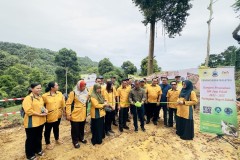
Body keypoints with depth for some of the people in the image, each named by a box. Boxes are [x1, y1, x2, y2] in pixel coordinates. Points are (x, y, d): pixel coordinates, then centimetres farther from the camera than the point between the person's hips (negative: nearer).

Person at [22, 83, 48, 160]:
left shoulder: (40, 97, 7)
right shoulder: (28, 98, -18)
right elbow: (28, 111, -25)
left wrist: (45, 110, -1)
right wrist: (40, 114, -24)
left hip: (40, 121, 7)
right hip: (31, 123, -7)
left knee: (39, 137, 21)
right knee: (30, 139, 10)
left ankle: (38, 149, 40)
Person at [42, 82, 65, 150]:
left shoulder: (60, 93, -3)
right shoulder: (45, 96, -18)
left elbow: (62, 103, 5)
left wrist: (62, 110, 8)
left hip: (58, 115, 5)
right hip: (49, 116, -4)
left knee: (56, 128, 24)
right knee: (48, 130, 12)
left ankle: (57, 139, 45)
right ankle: (48, 143, 32)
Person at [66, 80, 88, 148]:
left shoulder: (86, 93, 4)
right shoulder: (73, 93, -13)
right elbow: (68, 104, -13)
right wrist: (68, 114, -15)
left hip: (83, 114, 5)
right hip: (75, 115, -5)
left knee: (82, 127, 19)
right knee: (75, 128, 9)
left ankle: (81, 138, 41)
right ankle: (75, 141, 28)